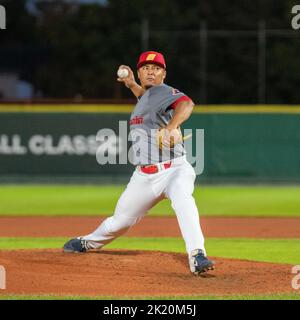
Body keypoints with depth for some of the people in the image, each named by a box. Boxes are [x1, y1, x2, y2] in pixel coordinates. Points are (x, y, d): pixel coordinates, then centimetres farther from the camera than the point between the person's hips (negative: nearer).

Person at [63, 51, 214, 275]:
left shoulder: (165, 92, -11)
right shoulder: (145, 98, 14)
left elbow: (186, 104, -33)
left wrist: (172, 126, -51)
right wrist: (131, 84, 24)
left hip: (174, 170, -7)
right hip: (144, 177, 8)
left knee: (182, 198, -39)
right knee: (121, 221, 19)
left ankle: (197, 256, -48)